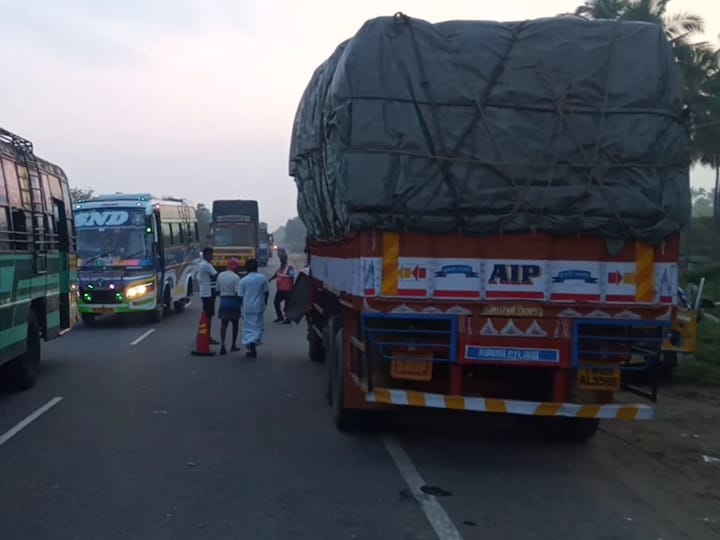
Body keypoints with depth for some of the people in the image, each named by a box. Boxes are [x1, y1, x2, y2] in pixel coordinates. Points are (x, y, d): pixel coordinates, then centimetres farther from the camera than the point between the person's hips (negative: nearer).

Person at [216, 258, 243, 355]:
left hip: (223, 301, 4)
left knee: (224, 324, 1)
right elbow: (238, 293, -17)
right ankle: (233, 345, 20)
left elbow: (217, 290, 11)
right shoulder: (236, 277, -14)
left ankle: (222, 343, -19)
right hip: (234, 302, -4)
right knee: (235, 324, 12)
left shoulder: (220, 275, 4)